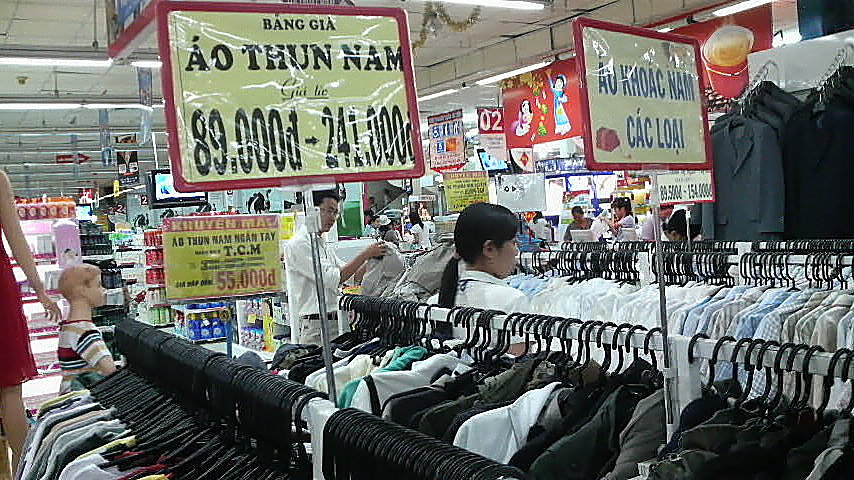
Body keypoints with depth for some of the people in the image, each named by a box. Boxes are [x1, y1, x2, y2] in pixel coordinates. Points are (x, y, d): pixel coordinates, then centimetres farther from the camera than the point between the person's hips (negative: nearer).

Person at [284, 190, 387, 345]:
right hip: (315, 325, -8)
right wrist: (365, 255, -16)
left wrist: (374, 257, 2)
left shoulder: (323, 244, 19)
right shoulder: (298, 244, -10)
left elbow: (350, 274, 18)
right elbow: (332, 278, -18)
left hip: (334, 322, 8)